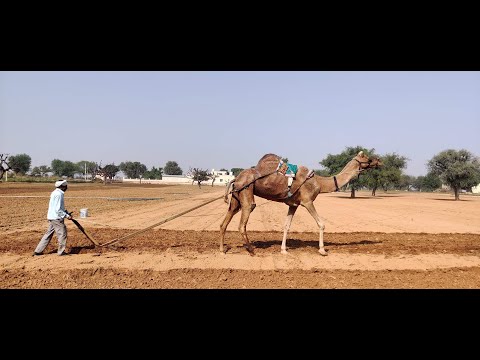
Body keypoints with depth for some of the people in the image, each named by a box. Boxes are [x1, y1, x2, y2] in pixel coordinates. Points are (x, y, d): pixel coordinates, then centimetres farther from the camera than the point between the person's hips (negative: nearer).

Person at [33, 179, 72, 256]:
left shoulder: (55, 193, 13)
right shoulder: (59, 194, -18)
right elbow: (58, 209, -22)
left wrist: (66, 212, 12)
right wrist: (67, 215, -17)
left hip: (51, 217, 10)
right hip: (56, 218, -10)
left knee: (49, 234, 14)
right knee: (62, 233, 1)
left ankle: (38, 251, 17)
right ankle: (61, 251, 10)